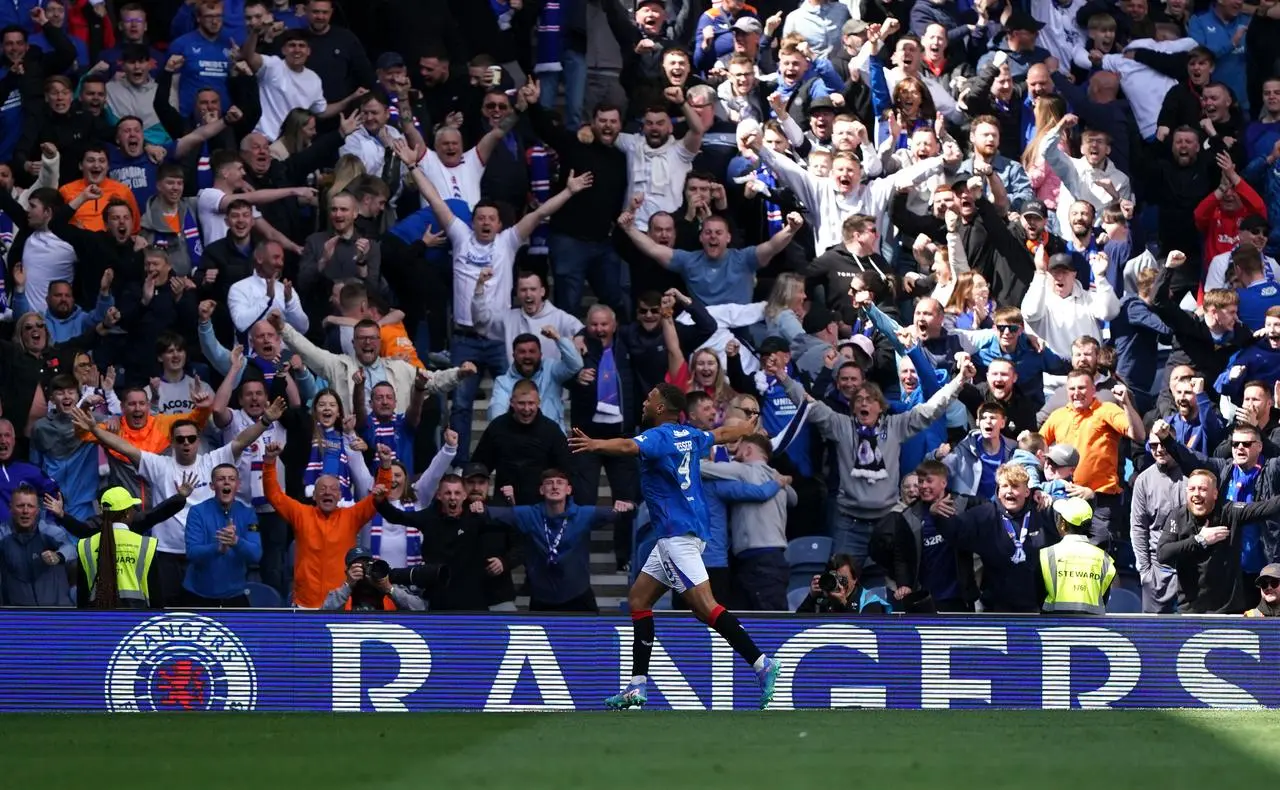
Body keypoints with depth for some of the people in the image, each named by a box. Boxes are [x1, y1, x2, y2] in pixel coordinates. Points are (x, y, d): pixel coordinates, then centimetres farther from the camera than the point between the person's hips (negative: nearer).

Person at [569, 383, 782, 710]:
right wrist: (747, 429, 56)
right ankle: (637, 687, 11)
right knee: (638, 598, 12)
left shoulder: (660, 436, -12)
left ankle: (761, 663, -21)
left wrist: (595, 445, -52)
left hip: (679, 532, -10)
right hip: (675, 534, 10)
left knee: (704, 606, -15)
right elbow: (722, 434, 34)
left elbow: (629, 446, -35)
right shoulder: (689, 435, 14)